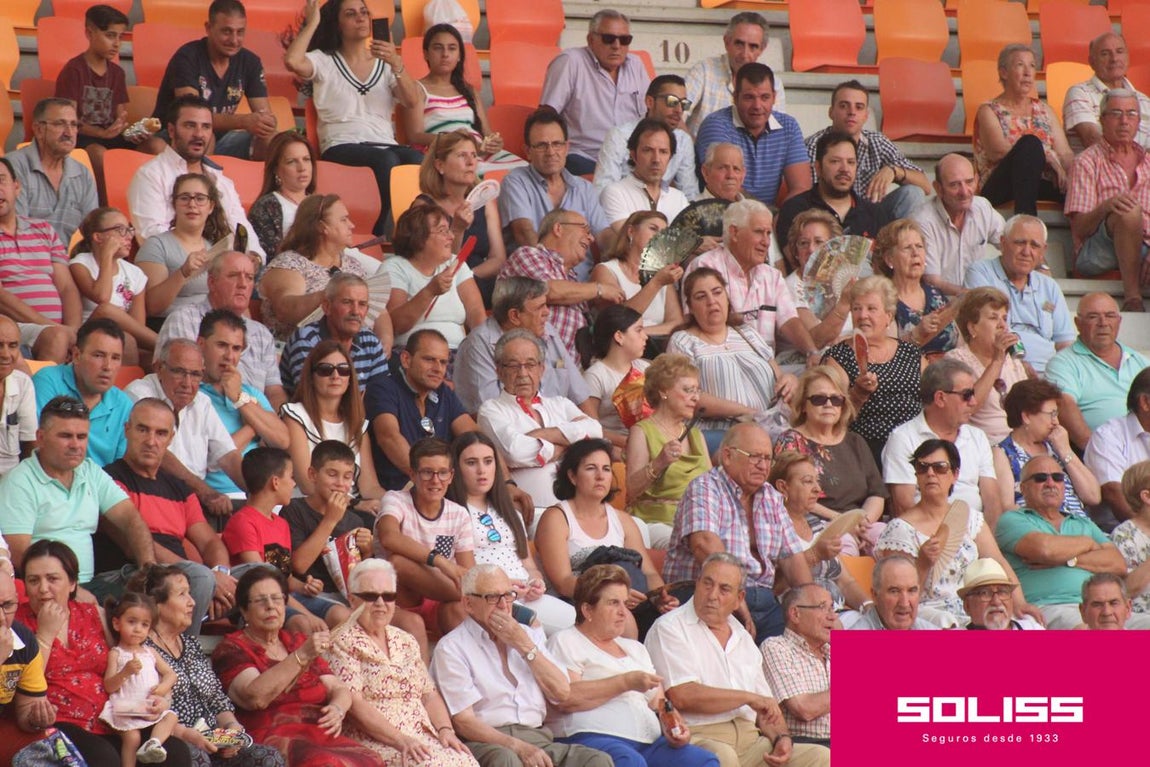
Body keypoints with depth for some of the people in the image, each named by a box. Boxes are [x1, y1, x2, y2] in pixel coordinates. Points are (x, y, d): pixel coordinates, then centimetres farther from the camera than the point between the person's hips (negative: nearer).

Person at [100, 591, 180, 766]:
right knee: (132, 736, -27)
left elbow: (170, 673, 17)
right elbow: (108, 686, -3)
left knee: (170, 717, -21)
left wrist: (164, 687, -6)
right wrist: (125, 672, -21)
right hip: (126, 710, -5)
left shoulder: (150, 653, 20)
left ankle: (153, 743, -39)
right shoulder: (116, 654, 5)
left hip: (152, 707, 5)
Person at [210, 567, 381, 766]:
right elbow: (255, 697, -13)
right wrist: (302, 656, -19)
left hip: (320, 736, 6)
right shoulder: (231, 649, 5)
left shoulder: (298, 641, 24)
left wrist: (338, 710, -4)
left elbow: (338, 689, 20)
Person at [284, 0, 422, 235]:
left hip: (385, 143, 3)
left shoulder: (384, 63, 21)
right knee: (386, 160, -37)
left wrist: (397, 64, -13)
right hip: (342, 147, -3)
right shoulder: (324, 61, 12)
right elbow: (292, 61, -11)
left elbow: (412, 101, 3)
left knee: (418, 161, -34)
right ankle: (385, 233, -32)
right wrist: (313, 22, 0)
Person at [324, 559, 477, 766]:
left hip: (422, 739, 6)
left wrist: (445, 730, -1)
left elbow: (429, 694, 19)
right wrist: (400, 740, -19)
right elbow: (354, 704, -11)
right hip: (374, 744, -6)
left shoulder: (405, 642, 20)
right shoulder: (342, 644, 0)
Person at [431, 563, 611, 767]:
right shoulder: (451, 648, 3)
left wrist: (524, 645, 3)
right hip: (485, 742, -5)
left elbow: (562, 693, 10)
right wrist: (519, 747, -20)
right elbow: (463, 722, -8)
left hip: (536, 737, 5)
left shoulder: (529, 634, 22)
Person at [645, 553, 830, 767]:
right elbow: (682, 696, -12)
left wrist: (782, 737, 0)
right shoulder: (669, 628, 2)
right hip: (698, 738, -6)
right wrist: (748, 697, -4)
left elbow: (767, 708, 23)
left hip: (749, 739, 7)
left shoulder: (743, 639, 24)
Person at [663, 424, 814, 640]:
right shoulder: (704, 488, -3)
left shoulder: (772, 498, 20)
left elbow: (791, 556, 17)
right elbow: (704, 543, -20)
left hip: (763, 602, 7)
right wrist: (737, 602, -27)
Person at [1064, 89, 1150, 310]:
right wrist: (1106, 207, -24)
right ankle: (1132, 298, -35)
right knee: (1129, 211, -33)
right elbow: (1079, 228, -3)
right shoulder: (1087, 163, 8)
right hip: (1094, 256, -3)